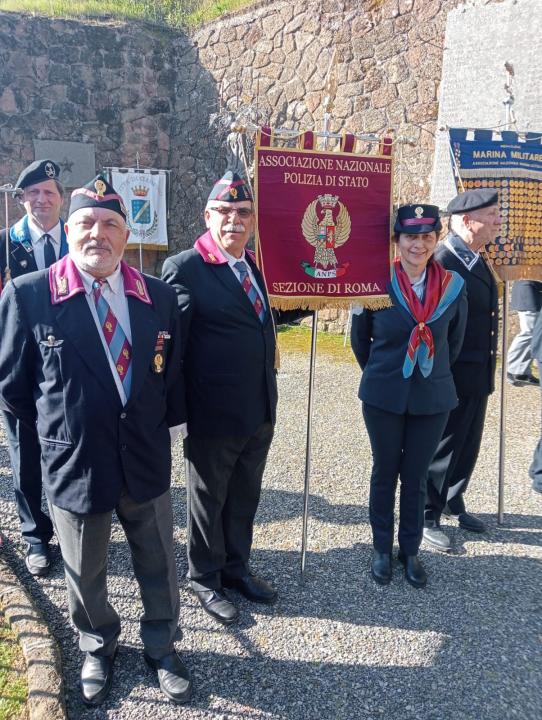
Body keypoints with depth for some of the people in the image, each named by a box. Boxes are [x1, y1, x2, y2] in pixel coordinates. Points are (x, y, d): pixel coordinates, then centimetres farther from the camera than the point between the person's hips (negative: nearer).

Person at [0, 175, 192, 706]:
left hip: (147, 463, 2)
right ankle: (98, 649, 48)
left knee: (158, 567, 18)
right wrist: (59, 429, 4)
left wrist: (157, 426, 9)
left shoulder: (159, 297, -3)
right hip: (73, 464, -2)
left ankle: (160, 647, 44)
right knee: (85, 573, 19)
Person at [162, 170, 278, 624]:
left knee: (245, 497, 21)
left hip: (260, 412, 7)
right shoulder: (184, 268, -14)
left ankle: (236, 567, 42)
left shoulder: (256, 266, 8)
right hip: (214, 415, -6)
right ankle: (205, 579, 35)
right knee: (208, 499, 14)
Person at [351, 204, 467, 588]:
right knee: (385, 473, 13)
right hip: (384, 397, -1)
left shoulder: (453, 286, -5)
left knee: (416, 476, 12)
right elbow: (360, 339, 3)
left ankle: (411, 550, 30)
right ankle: (382, 549, 30)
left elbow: (455, 342, 10)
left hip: (433, 398, 1)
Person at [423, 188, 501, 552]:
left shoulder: (477, 260, 9)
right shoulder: (441, 262, -21)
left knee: (467, 447, 21)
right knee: (442, 449, 6)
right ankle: (427, 517, 24)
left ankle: (453, 503, 40)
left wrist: (487, 371, 15)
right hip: (450, 378, -9)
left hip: (478, 375, 9)